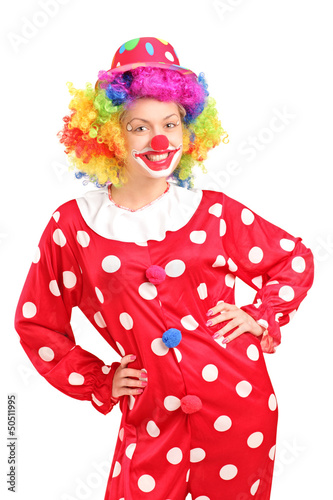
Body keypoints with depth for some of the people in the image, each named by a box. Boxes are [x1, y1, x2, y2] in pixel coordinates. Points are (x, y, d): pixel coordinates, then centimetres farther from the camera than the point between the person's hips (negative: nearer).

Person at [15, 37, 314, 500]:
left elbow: (296, 260, 13)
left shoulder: (214, 211, -1)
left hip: (238, 400, 1)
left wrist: (262, 317, 0)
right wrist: (97, 381, 3)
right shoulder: (73, 224, -3)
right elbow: (36, 323, 7)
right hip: (151, 415, 0)